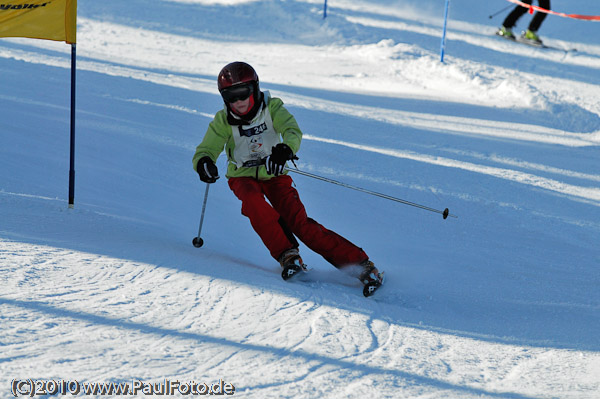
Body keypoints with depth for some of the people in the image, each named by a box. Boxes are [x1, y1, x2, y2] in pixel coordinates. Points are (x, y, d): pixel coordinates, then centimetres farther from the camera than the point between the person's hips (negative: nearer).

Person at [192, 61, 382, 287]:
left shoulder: (271, 108, -13)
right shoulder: (223, 121, -10)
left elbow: (293, 132, -28)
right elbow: (205, 150, -15)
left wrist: (285, 149, -53)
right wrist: (204, 163, -41)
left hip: (273, 175, -1)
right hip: (243, 176, 1)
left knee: (299, 222, -19)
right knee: (252, 200, -36)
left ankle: (359, 262, -17)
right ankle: (286, 254, -30)